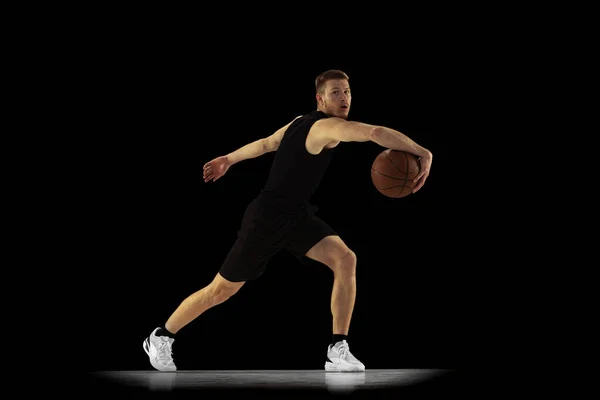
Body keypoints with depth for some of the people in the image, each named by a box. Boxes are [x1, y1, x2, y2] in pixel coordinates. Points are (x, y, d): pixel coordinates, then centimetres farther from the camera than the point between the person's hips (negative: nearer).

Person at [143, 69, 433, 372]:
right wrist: (422, 153, -42)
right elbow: (377, 132, -38)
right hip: (266, 218, -9)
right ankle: (160, 338, 27)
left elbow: (265, 143, 22)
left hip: (298, 216, 9)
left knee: (345, 259, -15)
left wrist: (229, 159, 35)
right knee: (220, 291, 5)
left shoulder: (302, 122, 7)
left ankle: (337, 351, -14)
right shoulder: (327, 126, -22)